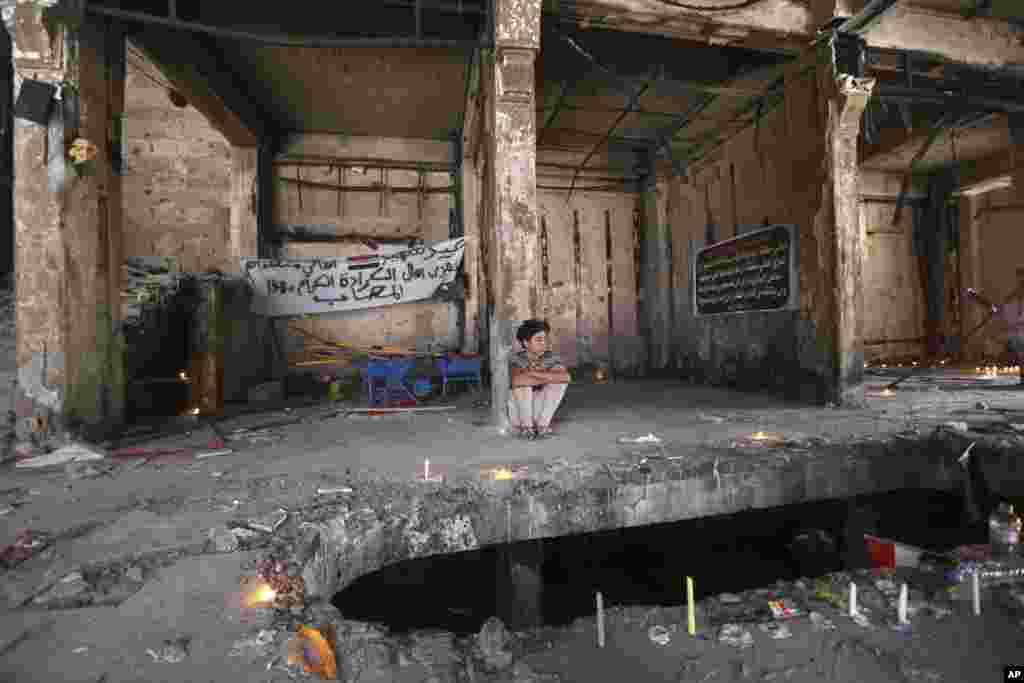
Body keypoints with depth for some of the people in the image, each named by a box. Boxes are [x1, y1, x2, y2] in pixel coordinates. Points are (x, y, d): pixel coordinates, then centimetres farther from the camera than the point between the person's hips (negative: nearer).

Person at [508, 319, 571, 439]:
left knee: (560, 382, -16)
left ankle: (542, 425, -11)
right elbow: (516, 380, -38)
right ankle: (526, 427, -14)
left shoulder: (551, 357, -9)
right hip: (518, 413, -2)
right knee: (523, 383, -29)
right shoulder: (516, 358, -17)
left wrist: (534, 373, -29)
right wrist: (548, 378, -29)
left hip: (538, 410, 3)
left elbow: (566, 377, -27)